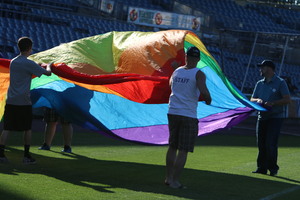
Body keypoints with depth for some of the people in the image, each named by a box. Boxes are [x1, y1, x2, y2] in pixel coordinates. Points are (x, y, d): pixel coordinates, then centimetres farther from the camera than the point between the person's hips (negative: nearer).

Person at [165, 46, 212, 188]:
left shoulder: (176, 71, 9)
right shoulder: (198, 74, -8)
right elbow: (203, 91, -23)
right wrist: (208, 100, -3)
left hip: (173, 113, 6)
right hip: (188, 115, -6)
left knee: (172, 146, 16)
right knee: (183, 150, -1)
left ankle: (169, 177, 19)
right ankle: (175, 181, -2)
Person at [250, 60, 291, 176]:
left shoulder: (280, 83, -3)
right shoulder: (260, 84, 15)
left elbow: (287, 100, -10)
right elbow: (252, 99, 14)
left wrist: (273, 103, -21)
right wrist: (258, 100, -10)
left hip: (275, 117, -6)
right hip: (262, 117, 6)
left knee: (271, 144, -11)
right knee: (261, 144, 5)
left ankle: (273, 168, 0)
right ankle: (261, 168, 13)